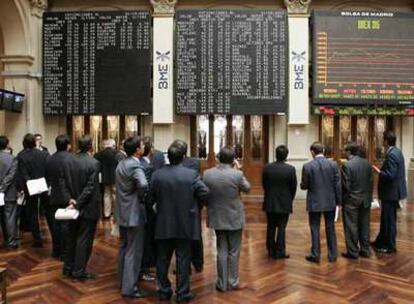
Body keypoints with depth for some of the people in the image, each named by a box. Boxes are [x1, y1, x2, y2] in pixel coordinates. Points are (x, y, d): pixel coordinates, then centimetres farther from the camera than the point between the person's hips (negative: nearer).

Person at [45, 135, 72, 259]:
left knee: (56, 224, 15)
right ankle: (65, 252, 8)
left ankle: (56, 250, 24)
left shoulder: (49, 159, 3)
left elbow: (47, 178, 7)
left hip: (54, 196, 6)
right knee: (66, 224, 2)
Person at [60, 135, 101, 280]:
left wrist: (70, 199, -5)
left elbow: (62, 182, -1)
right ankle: (79, 271, 12)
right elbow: (90, 188, -20)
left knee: (71, 237, 19)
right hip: (88, 207, -6)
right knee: (84, 240, 4)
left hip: (73, 205, 6)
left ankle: (68, 268, 29)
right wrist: (77, 204, -14)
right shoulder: (94, 163, -18)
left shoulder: (67, 160, 0)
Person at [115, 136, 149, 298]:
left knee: (124, 248, 19)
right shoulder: (135, 165, -21)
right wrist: (141, 198, -19)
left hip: (122, 212, 9)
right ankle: (129, 288, 8)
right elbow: (143, 185, -38)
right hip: (133, 213, -9)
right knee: (133, 251, 1)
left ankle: (123, 281, 32)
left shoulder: (121, 164, 8)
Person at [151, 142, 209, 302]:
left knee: (163, 259, 16)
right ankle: (183, 293, 17)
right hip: (185, 224, -2)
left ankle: (164, 291, 27)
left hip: (163, 224, 2)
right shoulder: (192, 174, -13)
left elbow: (152, 197, 0)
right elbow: (204, 193, -11)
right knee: (183, 260, 8)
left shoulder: (157, 175, -7)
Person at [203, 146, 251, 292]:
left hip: (217, 218, 3)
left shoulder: (207, 174, -9)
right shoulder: (237, 174, -18)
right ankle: (233, 282, 22)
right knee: (233, 252, 12)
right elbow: (247, 188, 1)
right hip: (234, 218, -2)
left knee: (221, 251, 14)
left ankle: (222, 283, 21)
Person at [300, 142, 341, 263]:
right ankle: (332, 255, 22)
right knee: (330, 229, 14)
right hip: (330, 202, 3)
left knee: (315, 229, 8)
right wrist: (339, 201, 5)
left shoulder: (307, 166, -12)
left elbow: (304, 186, -6)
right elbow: (337, 184, -4)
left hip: (314, 202, -2)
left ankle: (315, 255, 13)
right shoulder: (333, 164, -5)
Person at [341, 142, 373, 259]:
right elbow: (371, 182, 6)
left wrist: (341, 199, -2)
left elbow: (345, 185, -17)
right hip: (366, 200, 7)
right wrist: (369, 197, 15)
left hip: (351, 200, -6)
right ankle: (365, 250, 24)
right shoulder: (367, 163, 2)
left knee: (351, 227, 4)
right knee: (364, 226, 15)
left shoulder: (347, 165, -18)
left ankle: (353, 252, 11)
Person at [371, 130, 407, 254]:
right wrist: (381, 170, 9)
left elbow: (390, 175, -27)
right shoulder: (396, 151, 9)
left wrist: (378, 171, -14)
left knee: (389, 220, 3)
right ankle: (380, 242, 30)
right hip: (393, 191, 10)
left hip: (391, 192, -10)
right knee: (386, 218, 18)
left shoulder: (391, 155, -22)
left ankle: (390, 246, 15)